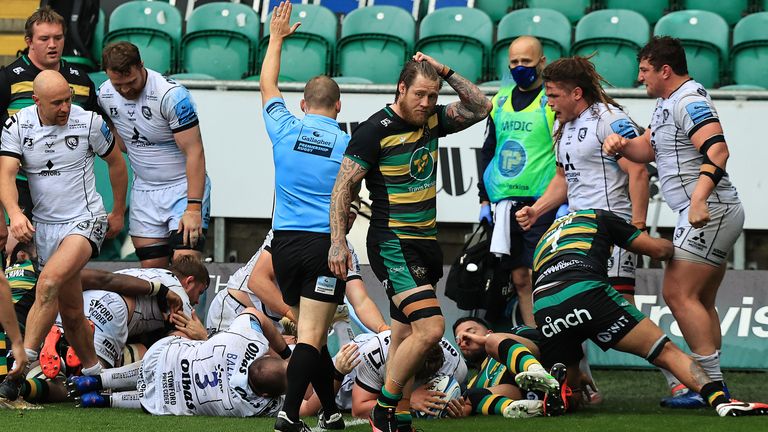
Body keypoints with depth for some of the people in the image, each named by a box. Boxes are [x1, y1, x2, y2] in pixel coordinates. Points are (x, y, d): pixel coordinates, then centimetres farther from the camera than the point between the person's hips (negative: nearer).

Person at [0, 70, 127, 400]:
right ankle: (92, 372, 25)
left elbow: (115, 163, 10)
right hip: (44, 224, 4)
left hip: (85, 221, -4)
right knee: (70, 311, 6)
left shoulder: (89, 122, -6)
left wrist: (118, 213, 16)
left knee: (49, 280, -27)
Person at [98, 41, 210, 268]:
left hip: (184, 187, -6)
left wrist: (194, 208, -28)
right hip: (143, 189, 6)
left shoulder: (172, 95, -22)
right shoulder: (105, 94, -2)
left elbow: (194, 152, -23)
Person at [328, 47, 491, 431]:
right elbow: (343, 186, -9)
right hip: (393, 245, -8)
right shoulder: (375, 130, -11)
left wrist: (446, 73, 0)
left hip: (425, 244, 8)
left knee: (404, 338, 11)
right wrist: (338, 241, -15)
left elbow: (480, 108, 11)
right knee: (430, 327, -20)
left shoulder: (432, 121, 9)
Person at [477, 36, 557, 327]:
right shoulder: (501, 100, 15)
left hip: (541, 203, -6)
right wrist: (484, 199, 17)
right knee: (519, 278, 7)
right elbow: (488, 152, 22)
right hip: (505, 204, 6)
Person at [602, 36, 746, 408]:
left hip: (711, 213, -11)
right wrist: (622, 144, 2)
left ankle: (712, 382, -16)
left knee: (679, 294, -14)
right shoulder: (666, 104, 18)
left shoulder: (690, 102, -15)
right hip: (711, 215, 11)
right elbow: (648, 148, 24)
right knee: (701, 303, 12)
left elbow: (717, 149, -27)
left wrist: (699, 198, -37)